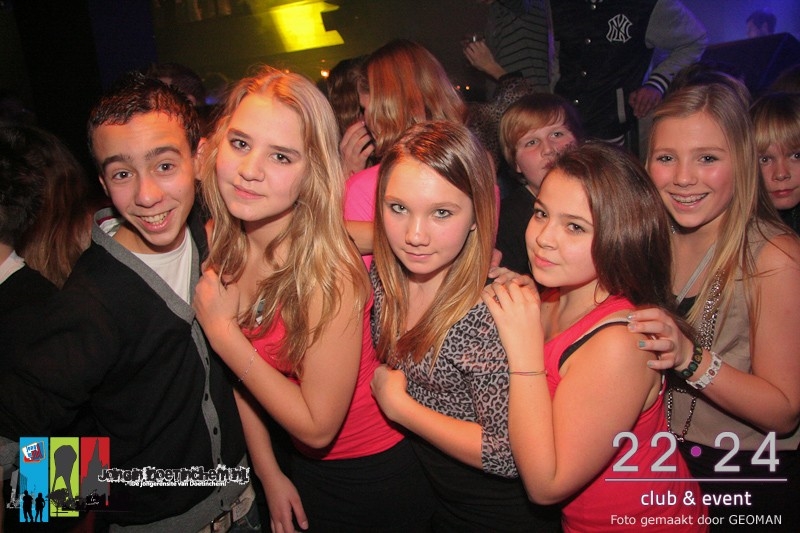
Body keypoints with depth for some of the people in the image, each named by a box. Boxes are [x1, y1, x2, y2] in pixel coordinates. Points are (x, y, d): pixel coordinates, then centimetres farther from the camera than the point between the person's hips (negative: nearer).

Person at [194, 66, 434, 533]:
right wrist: (269, 474, 3)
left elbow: (318, 424, -24)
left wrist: (222, 331, -25)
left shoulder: (329, 268, -30)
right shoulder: (217, 245, -11)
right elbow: (237, 375, 1)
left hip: (376, 482, -5)